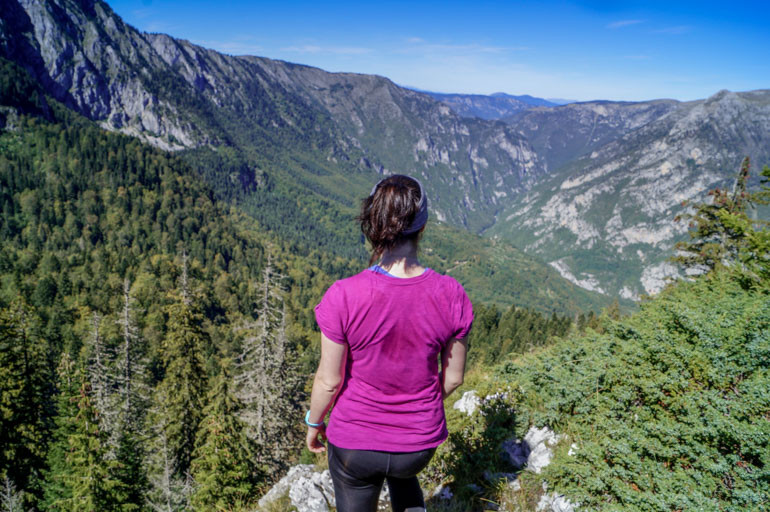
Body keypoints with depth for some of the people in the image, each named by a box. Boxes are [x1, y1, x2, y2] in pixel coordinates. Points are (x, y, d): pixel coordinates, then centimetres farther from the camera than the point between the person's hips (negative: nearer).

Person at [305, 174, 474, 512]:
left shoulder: (343, 297, -26)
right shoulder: (451, 295, -19)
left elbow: (329, 380, -14)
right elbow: (454, 376, -6)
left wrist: (313, 422, 6)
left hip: (354, 441, -2)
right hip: (421, 443, 2)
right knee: (403, 475, 39)